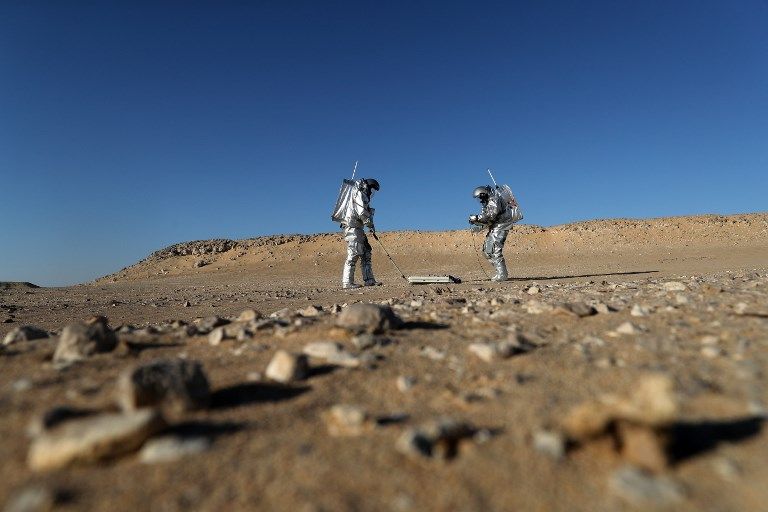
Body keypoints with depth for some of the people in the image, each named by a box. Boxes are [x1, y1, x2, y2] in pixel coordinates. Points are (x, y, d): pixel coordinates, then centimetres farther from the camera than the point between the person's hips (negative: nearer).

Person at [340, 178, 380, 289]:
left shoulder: (364, 197, 23)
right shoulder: (359, 194, -7)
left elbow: (366, 213, 17)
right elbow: (362, 212, -17)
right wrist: (371, 226, -11)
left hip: (358, 230, 10)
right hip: (352, 228, -10)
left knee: (366, 253, 8)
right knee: (353, 254, -12)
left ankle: (369, 280, 9)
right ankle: (347, 282, -9)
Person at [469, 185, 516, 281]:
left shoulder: (494, 199, -15)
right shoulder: (487, 202, 15)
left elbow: (490, 216, -24)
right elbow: (486, 219, 15)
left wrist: (476, 218, -20)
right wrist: (476, 221, -1)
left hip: (501, 225, -10)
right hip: (495, 227, 10)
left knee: (495, 250, -15)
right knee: (487, 250, 9)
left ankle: (502, 275, -11)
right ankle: (501, 271, 15)